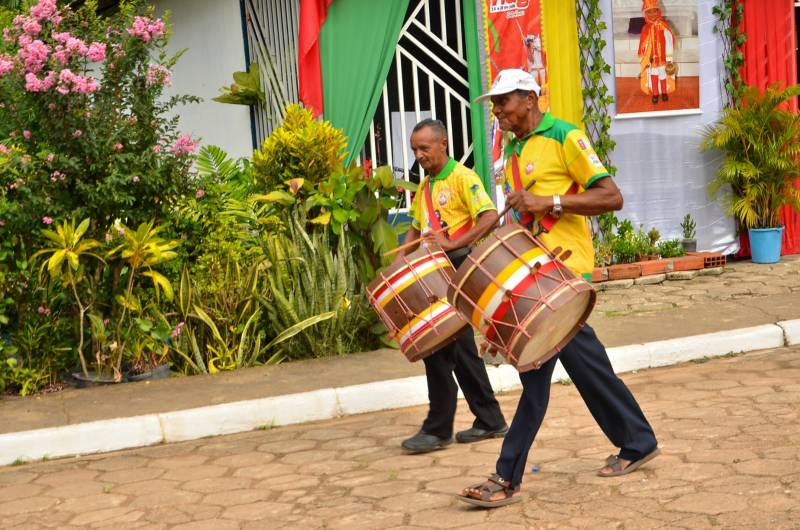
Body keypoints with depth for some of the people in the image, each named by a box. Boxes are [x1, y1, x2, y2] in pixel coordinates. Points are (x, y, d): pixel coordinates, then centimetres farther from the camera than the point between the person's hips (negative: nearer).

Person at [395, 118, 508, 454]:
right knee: (461, 347, 12)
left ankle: (438, 430, -1)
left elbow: (489, 217, -20)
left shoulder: (462, 177, -9)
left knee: (438, 345, -9)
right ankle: (490, 421, 21)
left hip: (459, 266, -9)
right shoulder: (424, 187, 16)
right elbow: (416, 228, 23)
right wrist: (401, 259, 6)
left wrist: (453, 243, -27)